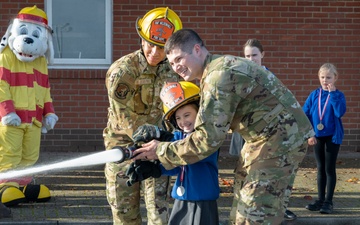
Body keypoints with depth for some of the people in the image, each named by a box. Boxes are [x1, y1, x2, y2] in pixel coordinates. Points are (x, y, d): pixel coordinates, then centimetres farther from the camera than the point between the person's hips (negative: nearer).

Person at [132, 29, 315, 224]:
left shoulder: (219, 75, -23)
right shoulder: (220, 67, 9)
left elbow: (208, 138, -27)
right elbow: (213, 125, 13)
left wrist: (161, 151, -17)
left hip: (282, 138, -11)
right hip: (264, 137, 11)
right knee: (243, 205, 16)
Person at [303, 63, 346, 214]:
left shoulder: (338, 95, -7)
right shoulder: (314, 95, 0)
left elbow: (340, 112, -24)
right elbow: (304, 115, 0)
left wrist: (332, 93, -23)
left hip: (333, 136, -3)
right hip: (318, 136, 3)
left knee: (330, 169, 1)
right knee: (321, 169, 11)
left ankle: (328, 202, 7)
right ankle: (320, 200, 19)